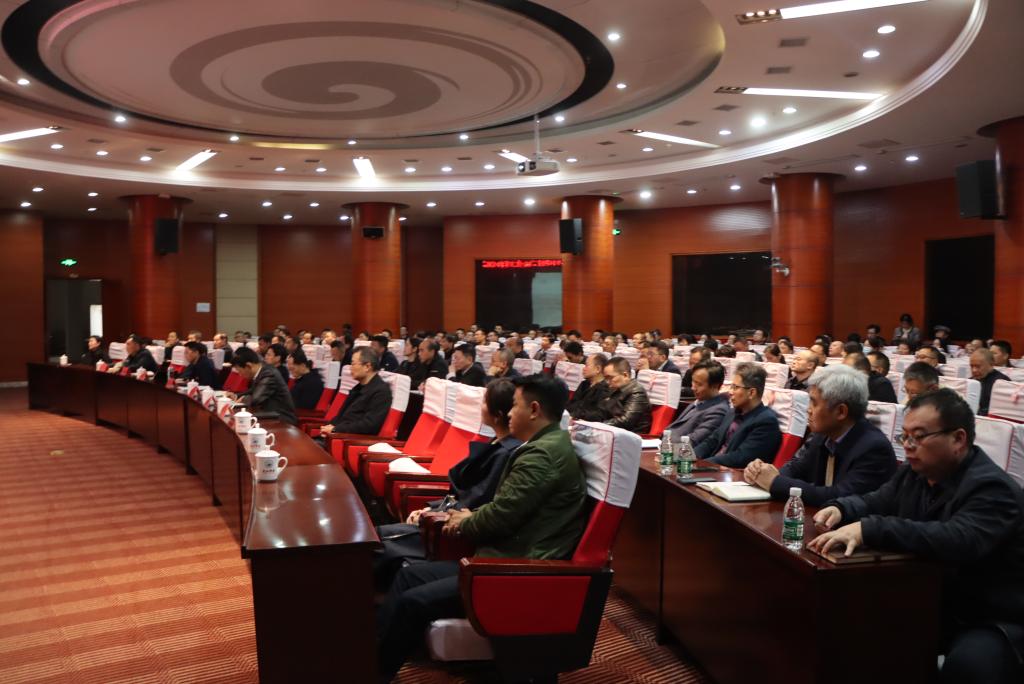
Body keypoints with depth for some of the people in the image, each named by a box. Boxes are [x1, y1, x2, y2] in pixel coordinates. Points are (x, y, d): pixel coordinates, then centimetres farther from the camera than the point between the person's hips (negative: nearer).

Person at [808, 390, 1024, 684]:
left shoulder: (991, 487, -23)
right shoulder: (914, 473, 4)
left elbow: (959, 541, -41)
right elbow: (875, 502, 15)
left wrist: (868, 530, -48)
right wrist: (840, 509, -10)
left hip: (993, 621, -7)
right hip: (933, 605, 7)